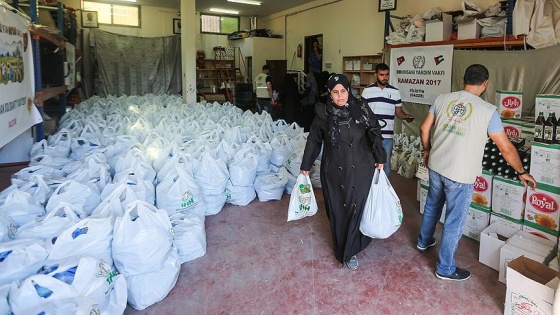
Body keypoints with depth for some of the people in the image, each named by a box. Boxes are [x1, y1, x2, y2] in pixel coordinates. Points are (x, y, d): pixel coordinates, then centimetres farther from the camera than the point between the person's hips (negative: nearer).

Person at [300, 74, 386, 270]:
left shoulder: (361, 109, -6)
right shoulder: (323, 113, -4)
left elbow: (374, 133, 5)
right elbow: (314, 140, 5)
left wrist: (379, 159, 5)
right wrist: (305, 166, 11)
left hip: (360, 171, 0)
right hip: (334, 172, 1)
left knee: (356, 209, 1)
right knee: (337, 211, 8)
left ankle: (349, 252, 18)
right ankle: (341, 250, 29)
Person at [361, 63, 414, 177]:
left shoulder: (395, 92, 4)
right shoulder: (367, 90, 1)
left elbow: (399, 111, 7)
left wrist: (406, 116, -14)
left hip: (387, 136, 1)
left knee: (386, 164, 8)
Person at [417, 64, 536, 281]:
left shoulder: (442, 99, -1)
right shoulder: (488, 110, -12)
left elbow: (424, 128, 7)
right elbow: (506, 148, -6)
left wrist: (427, 151, 23)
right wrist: (522, 172, 9)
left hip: (436, 166, 5)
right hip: (460, 174, -5)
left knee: (432, 206, 28)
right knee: (454, 222, 8)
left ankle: (424, 241, 49)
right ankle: (445, 268, 21)